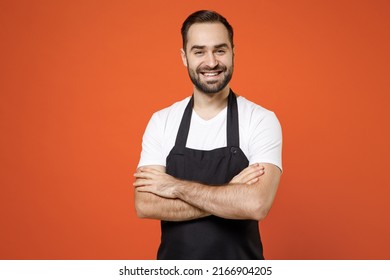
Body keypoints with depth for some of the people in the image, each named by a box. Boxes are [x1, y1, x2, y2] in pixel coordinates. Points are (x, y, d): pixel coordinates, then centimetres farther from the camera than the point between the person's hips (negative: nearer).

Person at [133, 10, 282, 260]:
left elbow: (257, 204, -25)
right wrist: (230, 195, -21)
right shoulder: (161, 121, -5)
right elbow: (145, 205, -13)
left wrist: (177, 187, -18)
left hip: (240, 265, -2)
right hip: (174, 258, 2)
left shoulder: (261, 120, -12)